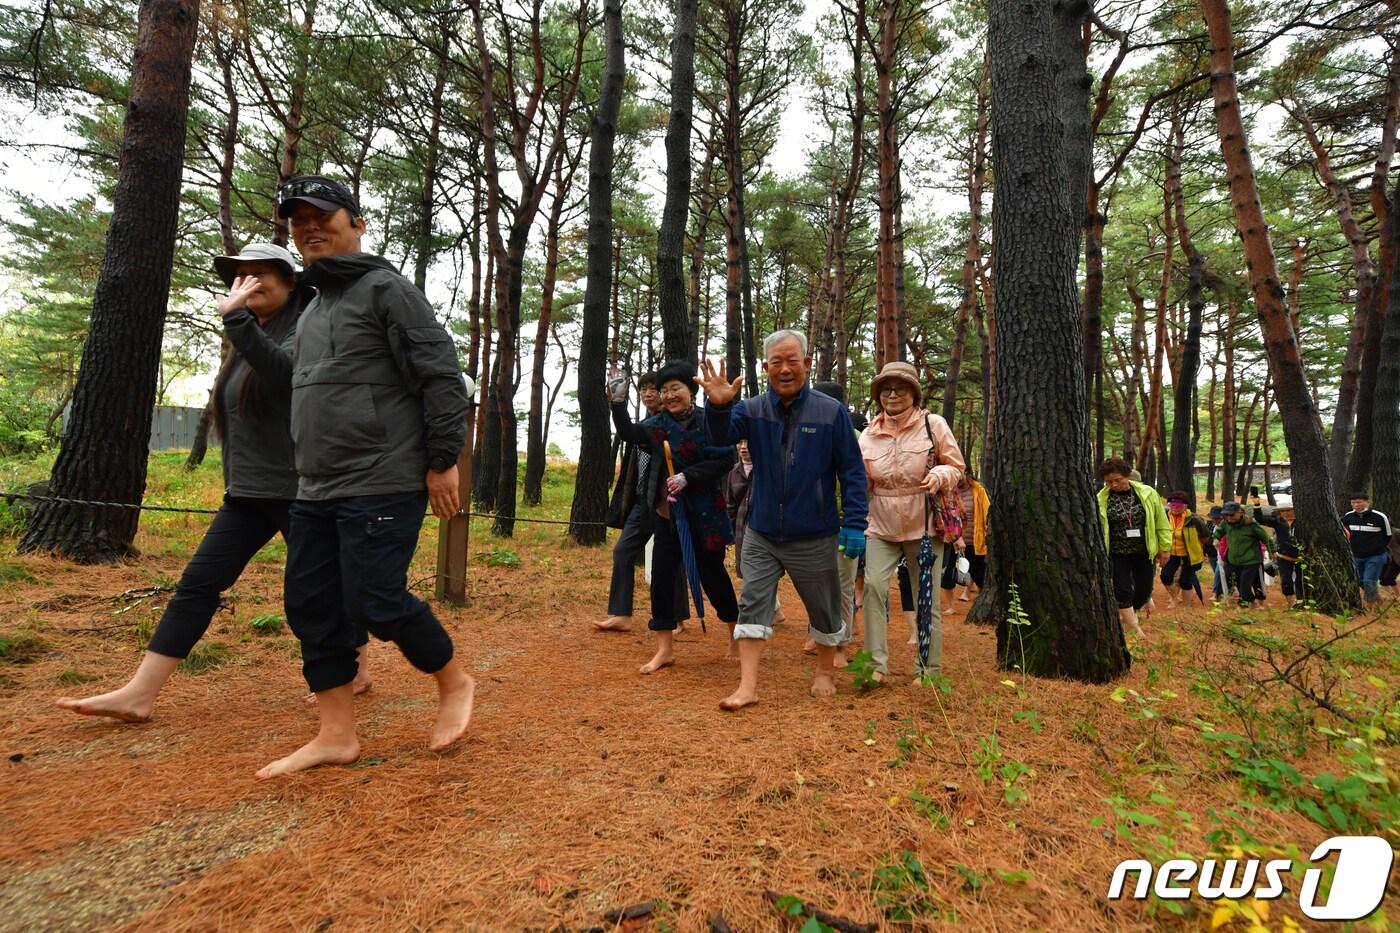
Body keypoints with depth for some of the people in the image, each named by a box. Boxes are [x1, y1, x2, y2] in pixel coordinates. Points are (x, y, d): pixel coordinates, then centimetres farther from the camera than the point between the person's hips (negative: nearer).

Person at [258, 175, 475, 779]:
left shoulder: (385, 288, -5)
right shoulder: (312, 309, 21)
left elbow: (443, 376, -13)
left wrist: (442, 461, -16)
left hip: (382, 487, -9)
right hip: (316, 491, 9)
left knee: (374, 602, -10)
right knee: (311, 608, 8)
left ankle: (454, 683, 15)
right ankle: (336, 736, 20)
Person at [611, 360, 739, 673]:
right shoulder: (659, 423, 6)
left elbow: (725, 460, -15)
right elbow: (629, 433, -5)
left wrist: (687, 477, -21)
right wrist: (618, 402, -15)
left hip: (703, 515, -5)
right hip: (667, 513, 5)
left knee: (711, 572, 7)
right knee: (662, 575, 4)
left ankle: (737, 634, 32)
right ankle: (665, 649, 16)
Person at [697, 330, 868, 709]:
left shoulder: (831, 412, -8)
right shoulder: (753, 410, -2)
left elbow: (852, 473, -7)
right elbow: (722, 435, -20)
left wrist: (854, 524, -12)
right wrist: (719, 406, -41)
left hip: (814, 537, -1)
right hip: (761, 534, 2)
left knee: (824, 610, 14)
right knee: (752, 604, 0)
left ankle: (825, 673, 38)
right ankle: (748, 687, 8)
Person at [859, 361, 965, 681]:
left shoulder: (934, 425, -5)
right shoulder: (870, 433, 4)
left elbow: (957, 467, 1)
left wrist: (939, 475, -20)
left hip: (924, 526, -2)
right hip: (881, 527, 3)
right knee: (873, 586, -11)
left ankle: (931, 669, 22)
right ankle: (877, 664, 0)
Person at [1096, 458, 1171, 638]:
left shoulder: (1147, 493, -7)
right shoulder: (1101, 499, -11)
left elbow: (1161, 521, 1)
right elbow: (1095, 529, -4)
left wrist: (1165, 547, 2)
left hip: (1143, 552, 2)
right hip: (1117, 554, -2)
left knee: (1144, 588, 9)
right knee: (1122, 590, 0)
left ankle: (1128, 614, 36)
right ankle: (1133, 626, 12)